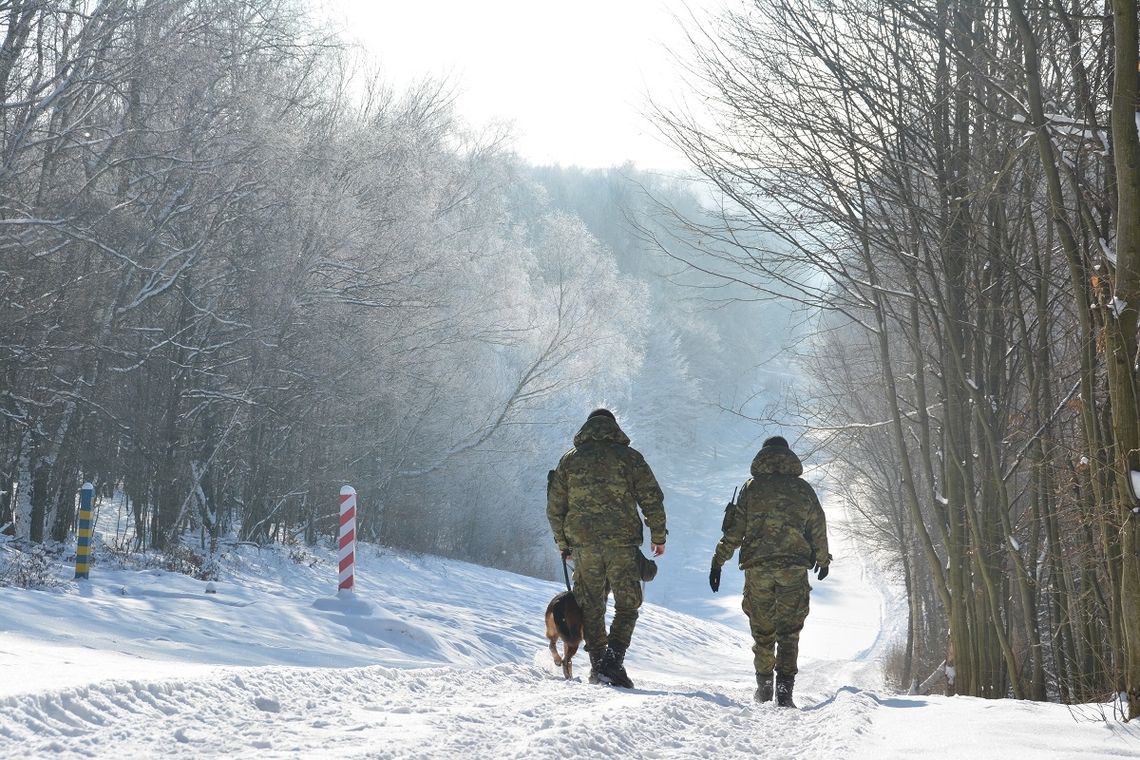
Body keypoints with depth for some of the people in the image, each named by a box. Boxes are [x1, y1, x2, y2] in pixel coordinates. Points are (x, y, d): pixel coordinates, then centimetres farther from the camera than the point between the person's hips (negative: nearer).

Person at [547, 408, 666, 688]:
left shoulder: (569, 459, 10)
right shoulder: (629, 456, 3)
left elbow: (555, 507, 11)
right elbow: (652, 499, 0)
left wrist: (563, 544, 21)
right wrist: (658, 536, 9)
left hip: (583, 544, 2)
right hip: (623, 543, -2)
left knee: (591, 607, 12)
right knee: (627, 605, 5)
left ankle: (598, 664, 11)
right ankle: (613, 660, -11)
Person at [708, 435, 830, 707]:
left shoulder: (751, 486, 4)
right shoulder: (803, 488, 7)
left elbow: (734, 529, -1)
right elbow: (818, 529, 14)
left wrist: (718, 562, 3)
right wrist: (823, 560, 30)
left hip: (757, 566, 0)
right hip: (794, 567, 0)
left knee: (762, 629, 13)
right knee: (788, 630, 1)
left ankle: (764, 687, 20)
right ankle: (784, 689, -12)